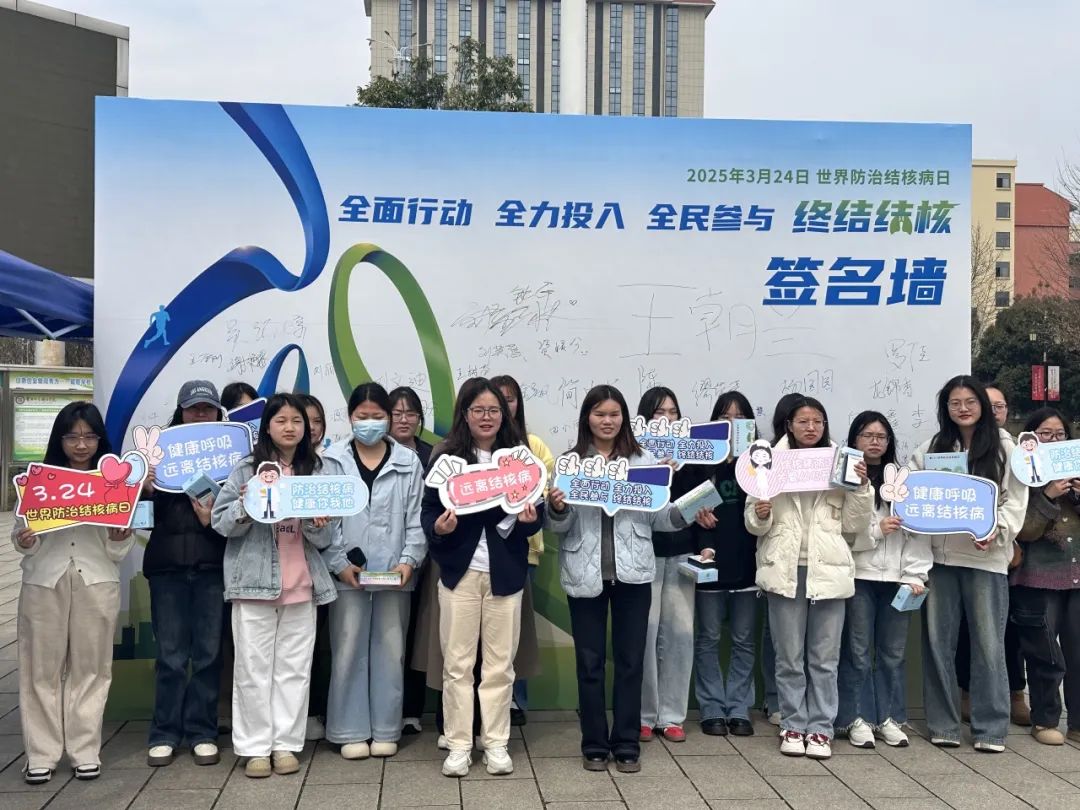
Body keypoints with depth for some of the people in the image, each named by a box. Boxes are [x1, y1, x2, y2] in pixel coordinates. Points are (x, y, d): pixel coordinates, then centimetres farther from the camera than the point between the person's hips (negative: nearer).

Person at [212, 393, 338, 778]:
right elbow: (220, 522, -3)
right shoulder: (247, 469, 0)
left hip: (302, 584, 2)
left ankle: (286, 744, 16)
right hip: (255, 581, -2)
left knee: (294, 668, 7)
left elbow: (325, 540, 6)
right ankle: (255, 747, 11)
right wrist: (244, 508, -21)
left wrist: (319, 526, -15)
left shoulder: (316, 471, 7)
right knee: (254, 667, 2)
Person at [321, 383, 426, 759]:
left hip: (394, 574, 1)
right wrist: (339, 563, -10)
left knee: (390, 651, 8)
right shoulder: (333, 461, 2)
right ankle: (351, 731, 14)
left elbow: (417, 518, 3)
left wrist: (409, 561, -9)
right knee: (349, 652, 3)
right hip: (347, 574, -1)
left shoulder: (408, 462, 4)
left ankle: (385, 730, 18)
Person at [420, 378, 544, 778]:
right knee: (457, 662, 4)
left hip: (505, 571, 1)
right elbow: (427, 511, -1)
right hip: (459, 569, -1)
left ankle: (496, 743, 18)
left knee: (500, 663, 7)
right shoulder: (445, 456, -2)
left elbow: (537, 510, 5)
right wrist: (439, 527, -22)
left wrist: (530, 518, -17)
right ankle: (459, 744, 15)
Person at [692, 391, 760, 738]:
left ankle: (739, 709, 16)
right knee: (708, 639, 5)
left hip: (747, 562, 1)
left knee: (744, 640, 7)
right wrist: (704, 545, -18)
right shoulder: (701, 461, 2)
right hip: (710, 563, -1)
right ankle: (712, 709, 13)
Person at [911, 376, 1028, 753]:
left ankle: (990, 729, 10)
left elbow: (1017, 500, 0)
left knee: (988, 644, 0)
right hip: (939, 554, 2)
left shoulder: (1005, 447, 4)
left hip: (985, 555, -2)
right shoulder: (931, 448, 11)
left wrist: (997, 531, -16)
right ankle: (943, 725, 15)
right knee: (938, 640, 5)